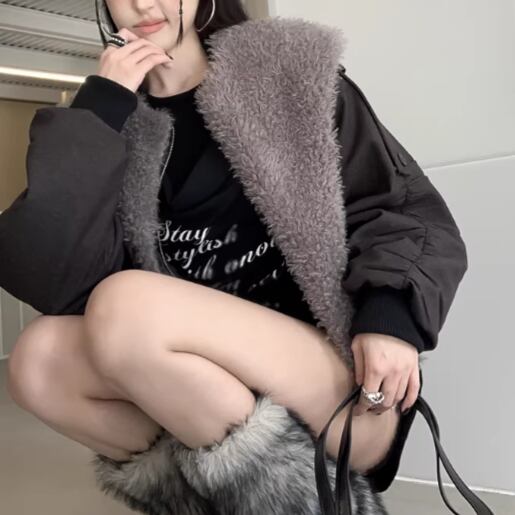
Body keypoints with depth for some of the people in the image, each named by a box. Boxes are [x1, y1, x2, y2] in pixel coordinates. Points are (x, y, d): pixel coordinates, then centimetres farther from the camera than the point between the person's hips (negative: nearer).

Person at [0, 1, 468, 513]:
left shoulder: (286, 71, 3)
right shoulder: (114, 122, 7)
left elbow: (405, 204, 0)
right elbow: (51, 280, -7)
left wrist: (389, 315, -19)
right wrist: (98, 108, -8)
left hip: (344, 396, -3)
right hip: (221, 388, 3)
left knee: (125, 306, -25)